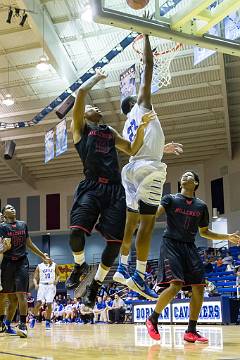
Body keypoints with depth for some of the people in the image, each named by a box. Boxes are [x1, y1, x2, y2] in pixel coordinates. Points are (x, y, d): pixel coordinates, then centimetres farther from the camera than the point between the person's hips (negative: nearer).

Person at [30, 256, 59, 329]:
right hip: (42, 285, 0)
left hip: (51, 286, 1)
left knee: (49, 304, -6)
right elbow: (35, 278, 7)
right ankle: (34, 318, 2)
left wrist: (56, 280, -6)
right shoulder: (39, 266, 9)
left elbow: (58, 274, 15)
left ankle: (48, 322, 5)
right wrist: (36, 284, -12)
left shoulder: (54, 265, 10)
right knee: (39, 302, -16)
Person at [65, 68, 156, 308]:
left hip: (114, 189, 4)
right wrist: (96, 77, 21)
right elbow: (82, 92, 4)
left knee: (115, 241, -6)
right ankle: (80, 265, 14)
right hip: (91, 186, -4)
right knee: (76, 231, -21)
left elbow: (132, 150, 22)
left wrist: (143, 127, 9)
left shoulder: (110, 132, 29)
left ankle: (95, 284, 16)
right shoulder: (80, 126, 14)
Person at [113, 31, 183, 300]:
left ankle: (122, 268, 17)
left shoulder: (127, 127, 27)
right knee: (147, 222, -9)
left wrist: (162, 148, 42)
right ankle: (140, 277, -11)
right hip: (148, 168, -8)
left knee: (131, 220, 13)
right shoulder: (141, 106, 9)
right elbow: (148, 65, 7)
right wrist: (146, 38, 16)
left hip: (132, 169, 8)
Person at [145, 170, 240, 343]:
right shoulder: (171, 199, 2)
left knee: (199, 288, -3)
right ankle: (153, 319, 1)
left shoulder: (201, 206, 13)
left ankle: (191, 331, 10)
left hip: (190, 247, 5)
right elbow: (155, 212, -15)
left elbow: (204, 232, 22)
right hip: (171, 244, -5)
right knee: (175, 285, -20)